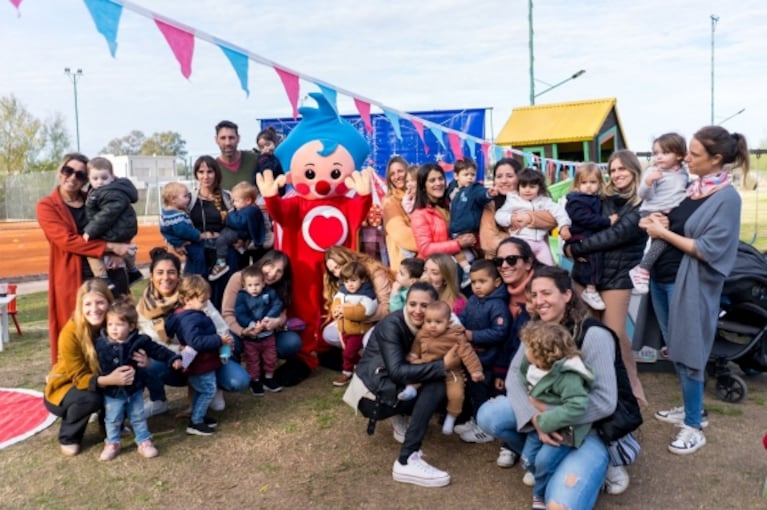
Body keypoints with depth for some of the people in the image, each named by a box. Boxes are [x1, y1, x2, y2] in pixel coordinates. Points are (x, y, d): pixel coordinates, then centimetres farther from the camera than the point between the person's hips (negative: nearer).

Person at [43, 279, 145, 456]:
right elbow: (80, 378, -27)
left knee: (127, 384, -24)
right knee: (90, 399, -34)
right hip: (65, 387, -4)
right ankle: (67, 438, -5)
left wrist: (140, 362, -32)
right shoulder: (70, 333, -29)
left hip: (102, 379, 4)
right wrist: (108, 380, -48)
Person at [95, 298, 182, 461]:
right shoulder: (100, 344, -10)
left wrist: (173, 359, -10)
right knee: (112, 419, 12)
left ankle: (144, 442, 24)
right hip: (112, 392, 0)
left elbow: (157, 350, -5)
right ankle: (112, 444, 30)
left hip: (135, 389, 0)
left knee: (138, 417, 12)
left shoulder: (140, 341, -13)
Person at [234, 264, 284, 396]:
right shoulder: (242, 296, -12)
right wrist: (251, 324, -34)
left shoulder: (270, 293, -6)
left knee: (270, 358, 16)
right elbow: (240, 315, -20)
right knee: (252, 361, 13)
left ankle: (269, 379, 36)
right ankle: (255, 381, 32)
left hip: (268, 334, 2)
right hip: (250, 337, -2)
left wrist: (269, 317, -29)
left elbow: (277, 305, -13)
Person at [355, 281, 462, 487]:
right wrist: (443, 366, -30)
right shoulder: (392, 325, -21)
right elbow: (397, 371, -30)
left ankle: (401, 417, 7)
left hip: (395, 388, 8)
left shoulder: (427, 326, 1)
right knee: (435, 386, -27)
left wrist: (452, 366, -16)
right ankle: (407, 461, -31)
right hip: (373, 394, -8)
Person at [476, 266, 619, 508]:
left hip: (592, 426, -6)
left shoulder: (593, 335, -22)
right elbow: (514, 375, -7)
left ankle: (599, 464, 5)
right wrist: (535, 417, -24)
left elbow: (605, 402, -25)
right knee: (488, 415, -13)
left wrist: (548, 411, -22)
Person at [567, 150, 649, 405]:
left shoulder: (643, 206, -7)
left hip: (617, 275, -5)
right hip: (586, 270, 5)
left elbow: (614, 235, -17)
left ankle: (631, 383, 16)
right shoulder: (604, 199, 11)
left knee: (615, 334, -4)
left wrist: (574, 248, -14)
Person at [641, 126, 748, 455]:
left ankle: (694, 427, 15)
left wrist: (664, 233, -15)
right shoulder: (690, 187, 8)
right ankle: (691, 408, 33)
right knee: (675, 352, 16)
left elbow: (708, 250, -19)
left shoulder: (727, 198, -14)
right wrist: (655, 221, -2)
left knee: (688, 355, 1)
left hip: (691, 286, -7)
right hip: (662, 276, 7)